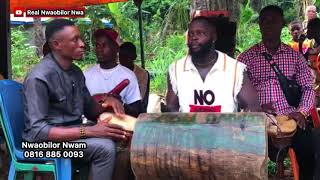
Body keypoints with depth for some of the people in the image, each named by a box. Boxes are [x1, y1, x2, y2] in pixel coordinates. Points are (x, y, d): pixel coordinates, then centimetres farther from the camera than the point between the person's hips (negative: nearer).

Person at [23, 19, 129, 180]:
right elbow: (37, 131, -24)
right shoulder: (39, 78, -19)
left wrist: (107, 103, -7)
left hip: (74, 131, 8)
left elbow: (90, 110, 16)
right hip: (47, 141, -8)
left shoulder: (76, 72, 6)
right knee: (104, 147, -28)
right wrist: (88, 131, -29)